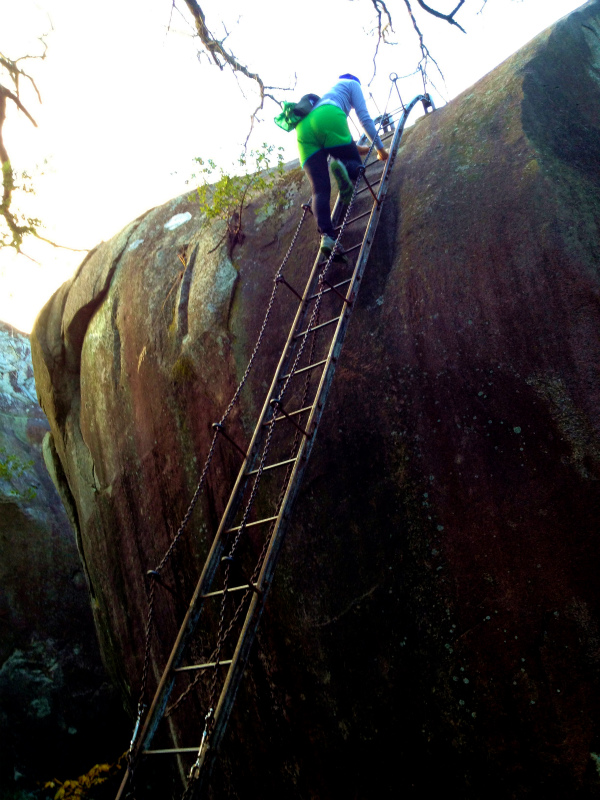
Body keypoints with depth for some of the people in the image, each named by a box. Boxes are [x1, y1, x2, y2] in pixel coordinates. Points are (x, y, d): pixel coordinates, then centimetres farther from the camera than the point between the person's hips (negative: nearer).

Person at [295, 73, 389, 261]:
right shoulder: (352, 84, 29)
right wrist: (380, 147, 24)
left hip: (303, 128, 5)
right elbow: (364, 118, 18)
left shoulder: (328, 92, 46)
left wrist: (357, 148, 59)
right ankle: (344, 167, -28)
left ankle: (326, 235, -27)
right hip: (328, 118, -5)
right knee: (356, 167, 9)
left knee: (320, 189, -5)